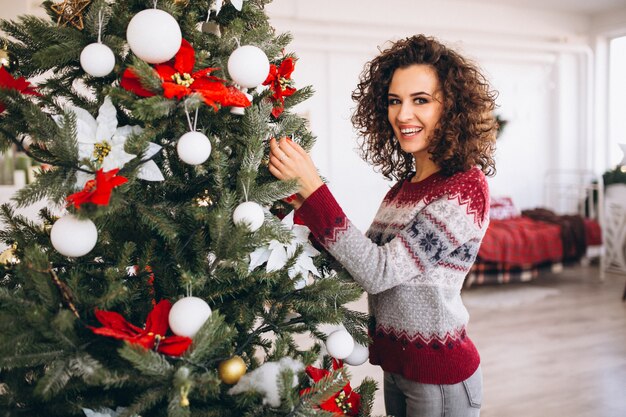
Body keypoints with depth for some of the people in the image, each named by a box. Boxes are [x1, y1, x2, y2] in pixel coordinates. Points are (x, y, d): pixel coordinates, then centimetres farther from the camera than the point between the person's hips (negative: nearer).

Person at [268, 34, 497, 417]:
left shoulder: (465, 188, -20)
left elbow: (379, 272, -26)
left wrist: (311, 187, -29)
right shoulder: (405, 184, 5)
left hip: (439, 375, -7)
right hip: (396, 364, 7)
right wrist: (305, 209, -7)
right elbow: (371, 264, 0)